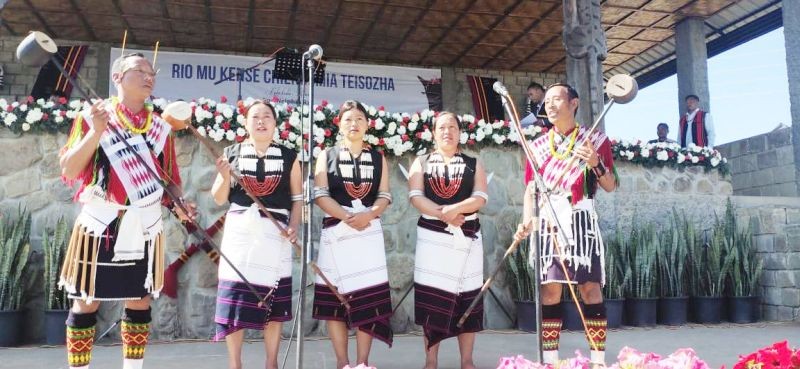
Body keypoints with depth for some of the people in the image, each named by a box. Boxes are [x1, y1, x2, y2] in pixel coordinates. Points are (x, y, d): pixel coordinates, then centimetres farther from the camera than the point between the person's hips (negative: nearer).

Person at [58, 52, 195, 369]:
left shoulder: (160, 127, 9)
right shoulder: (92, 116, 0)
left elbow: (169, 178, 12)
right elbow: (68, 171, -7)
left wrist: (177, 204, -8)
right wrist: (97, 131, -17)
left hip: (144, 225, 3)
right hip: (101, 222, -3)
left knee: (140, 302, 8)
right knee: (86, 302, 3)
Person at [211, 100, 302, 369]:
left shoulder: (288, 157, 7)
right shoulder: (232, 153, 7)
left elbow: (297, 198, 10)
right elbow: (219, 199, 8)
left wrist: (294, 226, -5)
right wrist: (225, 177, -10)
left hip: (275, 232, 0)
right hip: (240, 230, 0)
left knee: (274, 299, 2)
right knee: (234, 294, -2)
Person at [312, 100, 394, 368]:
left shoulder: (378, 158, 13)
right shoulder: (327, 156, 8)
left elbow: (385, 196, 6)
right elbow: (320, 195, -2)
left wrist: (368, 215, -15)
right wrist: (347, 216, -16)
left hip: (369, 231, 1)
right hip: (335, 231, -1)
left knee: (369, 295, -4)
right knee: (334, 296, -1)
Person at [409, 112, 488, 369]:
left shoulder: (473, 164, 11)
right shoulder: (422, 163, 11)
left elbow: (481, 197, -3)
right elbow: (415, 196, -4)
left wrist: (454, 209, -20)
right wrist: (442, 214, -17)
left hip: (467, 236, 1)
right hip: (432, 235, 0)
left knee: (466, 296, 2)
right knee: (431, 298, -2)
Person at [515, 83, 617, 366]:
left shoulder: (595, 139, 6)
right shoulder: (538, 146, 14)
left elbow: (611, 186, 5)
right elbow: (531, 188, 11)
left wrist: (596, 163, -15)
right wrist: (527, 222, -4)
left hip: (580, 220, -2)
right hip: (548, 222, 2)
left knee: (590, 288, -5)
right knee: (550, 289, 0)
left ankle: (598, 359, 2)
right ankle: (550, 360, 6)